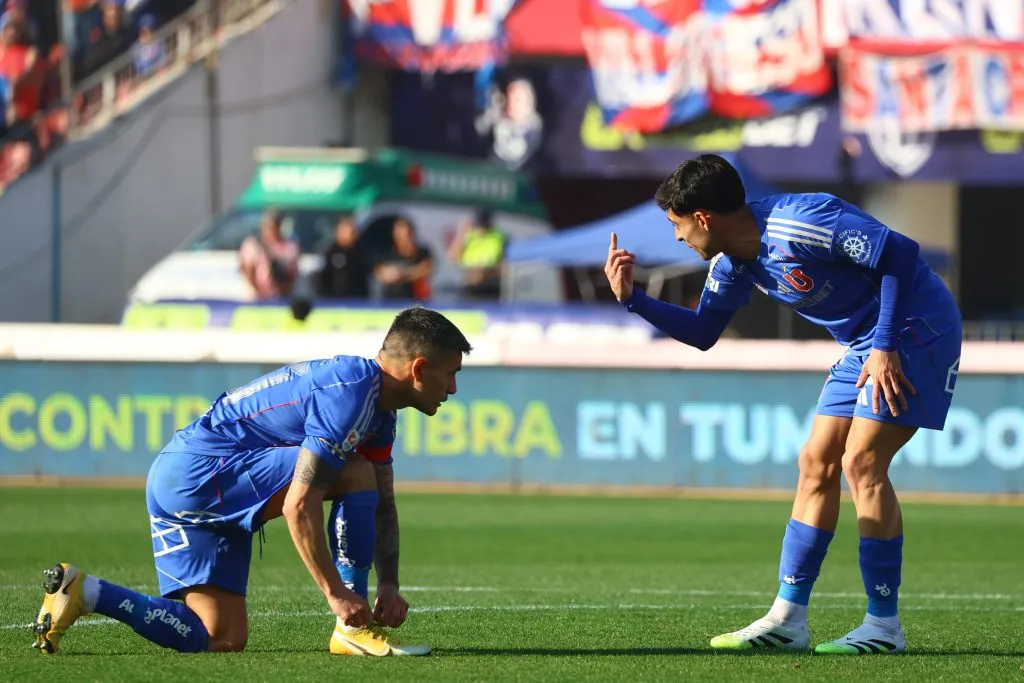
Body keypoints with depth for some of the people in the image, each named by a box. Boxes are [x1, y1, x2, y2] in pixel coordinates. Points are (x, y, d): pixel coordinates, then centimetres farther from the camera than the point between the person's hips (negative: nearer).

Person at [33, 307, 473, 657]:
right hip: (199, 472, -10)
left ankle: (82, 591, 4)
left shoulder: (378, 405, 12)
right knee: (356, 475, -17)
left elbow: (382, 504, 18)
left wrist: (389, 585, 7)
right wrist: (335, 592, -21)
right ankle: (354, 628, -12)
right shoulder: (349, 396, -20)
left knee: (223, 641, 2)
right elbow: (298, 507, -25)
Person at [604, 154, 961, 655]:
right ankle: (787, 621, 9)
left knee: (861, 461, -15)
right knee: (817, 465, 6)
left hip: (916, 328, -9)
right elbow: (702, 332, 15)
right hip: (861, 345, 9)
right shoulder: (733, 263, 3)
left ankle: (883, 626, -10)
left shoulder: (796, 224, -26)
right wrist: (632, 298, 3)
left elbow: (899, 253, -25)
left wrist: (885, 347, -24)